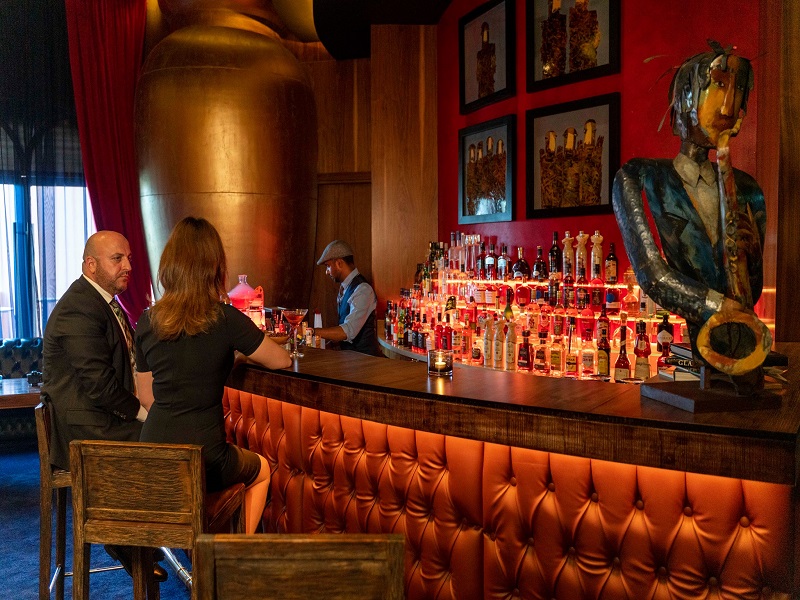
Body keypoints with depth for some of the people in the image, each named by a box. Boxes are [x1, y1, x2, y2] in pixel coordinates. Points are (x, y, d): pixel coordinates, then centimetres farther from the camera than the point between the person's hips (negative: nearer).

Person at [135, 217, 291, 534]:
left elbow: (147, 395, 8)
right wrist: (235, 349, 19)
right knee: (261, 470, 28)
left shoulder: (147, 321, -2)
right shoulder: (225, 319, -15)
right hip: (202, 460, -4)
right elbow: (281, 361, 0)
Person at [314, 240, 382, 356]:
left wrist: (311, 332, -25)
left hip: (364, 356, -7)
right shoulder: (344, 288, 11)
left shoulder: (362, 290, -17)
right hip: (350, 355, 7)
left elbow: (348, 332, -25)